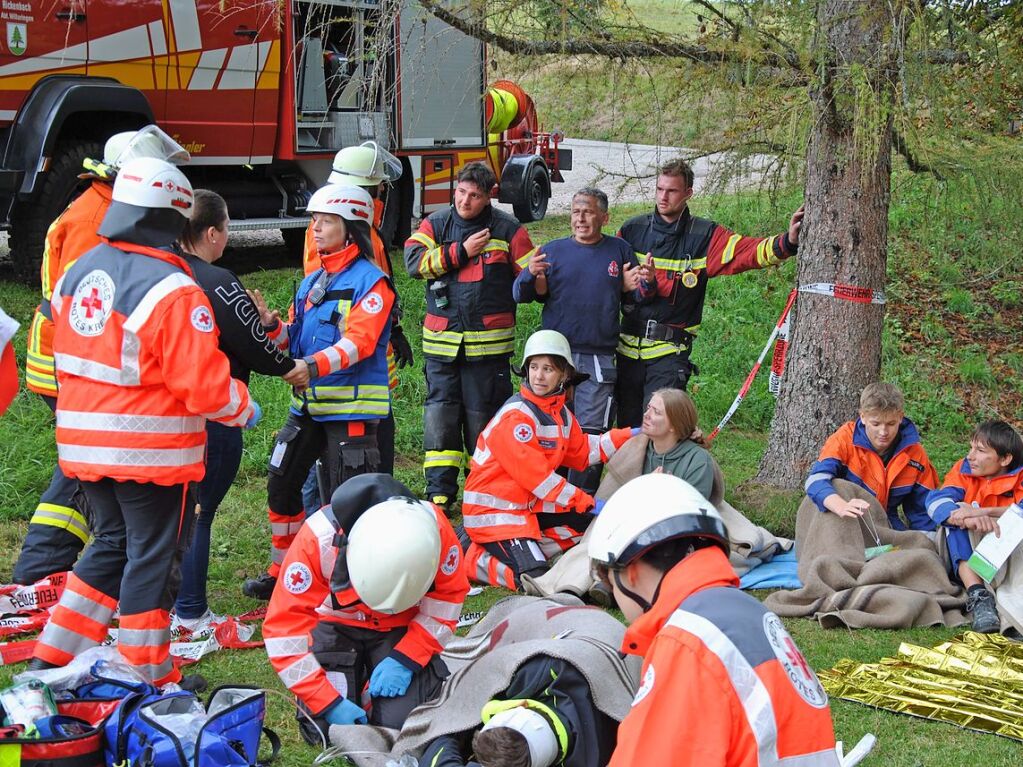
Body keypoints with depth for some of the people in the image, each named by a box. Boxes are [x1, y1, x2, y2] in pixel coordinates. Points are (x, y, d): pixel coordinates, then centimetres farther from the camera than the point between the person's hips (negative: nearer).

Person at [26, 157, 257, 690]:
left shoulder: (78, 271, 6)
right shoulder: (173, 291, -20)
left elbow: (71, 355, 14)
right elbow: (205, 385, -20)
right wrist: (245, 410, -3)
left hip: (83, 442, 7)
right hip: (152, 451, -7)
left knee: (111, 545, 22)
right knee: (152, 558, 6)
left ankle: (50, 661, 23)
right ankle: (149, 681, 16)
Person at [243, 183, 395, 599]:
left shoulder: (371, 281, -10)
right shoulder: (311, 281, 14)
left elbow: (359, 342, -23)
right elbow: (294, 340, 13)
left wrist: (315, 366, -37)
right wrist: (270, 323, -8)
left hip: (351, 407, -8)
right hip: (308, 404, 8)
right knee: (281, 483, 13)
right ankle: (282, 573, 28)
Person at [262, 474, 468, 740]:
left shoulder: (435, 529, -29)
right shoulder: (319, 538, -34)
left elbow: (448, 597, -12)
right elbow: (284, 626, -28)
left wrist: (405, 659, -22)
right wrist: (329, 704, -29)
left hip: (401, 628, 0)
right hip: (335, 626, 0)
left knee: (401, 723, -18)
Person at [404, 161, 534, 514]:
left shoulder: (507, 230, 2)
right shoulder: (435, 224, 6)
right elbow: (414, 260, -10)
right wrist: (461, 251, -13)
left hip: (488, 343, -2)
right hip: (441, 341, 2)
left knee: (484, 418, 5)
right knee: (440, 416, 3)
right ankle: (439, 493, 11)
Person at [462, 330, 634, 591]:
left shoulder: (560, 413, 7)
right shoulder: (516, 416, -20)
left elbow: (581, 452, 19)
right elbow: (536, 474, -21)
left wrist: (630, 435, 12)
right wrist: (587, 502, -17)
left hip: (528, 506, 9)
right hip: (492, 509, -9)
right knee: (534, 580, -21)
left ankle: (527, 548, 5)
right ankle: (470, 558, -2)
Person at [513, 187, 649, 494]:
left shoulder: (620, 251, 9)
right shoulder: (553, 250, 9)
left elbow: (638, 296, 13)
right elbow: (519, 295, 5)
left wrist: (644, 284, -10)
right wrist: (530, 276, -16)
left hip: (599, 360, -1)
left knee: (591, 431, -4)